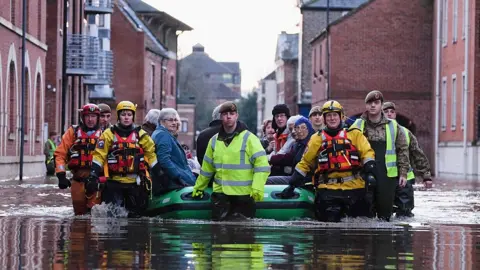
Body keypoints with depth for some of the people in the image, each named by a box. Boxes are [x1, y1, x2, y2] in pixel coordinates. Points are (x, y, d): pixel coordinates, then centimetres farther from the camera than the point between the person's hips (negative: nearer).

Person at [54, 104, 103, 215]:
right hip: (78, 180, 1)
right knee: (79, 212, 8)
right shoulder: (73, 132, 10)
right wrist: (61, 175, -4)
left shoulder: (103, 134, 10)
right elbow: (60, 154, 6)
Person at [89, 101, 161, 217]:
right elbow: (99, 155, -1)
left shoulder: (141, 134, 9)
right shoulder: (109, 134, 4)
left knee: (136, 214, 5)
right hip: (114, 182, -2)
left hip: (136, 182, 2)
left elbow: (151, 154, 9)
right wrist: (93, 176, -9)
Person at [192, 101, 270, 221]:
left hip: (244, 195, -4)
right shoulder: (214, 141, 12)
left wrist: (257, 188, -21)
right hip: (220, 194, 4)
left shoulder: (248, 138, -5)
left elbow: (262, 165, -11)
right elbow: (207, 169, 22)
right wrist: (198, 188, 26)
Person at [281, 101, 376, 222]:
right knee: (330, 221, -13)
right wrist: (292, 185, 13)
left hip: (354, 186, 0)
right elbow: (305, 162, 17)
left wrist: (370, 172, -15)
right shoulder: (317, 138, 14)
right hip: (328, 188, 0)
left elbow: (367, 153, 4)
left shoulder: (354, 134, 11)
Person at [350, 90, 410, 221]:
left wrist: (403, 173, 4)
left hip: (387, 175, 0)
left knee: (385, 211, 2)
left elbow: (403, 149, 10)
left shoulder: (393, 126, 8)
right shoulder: (358, 126, 8)